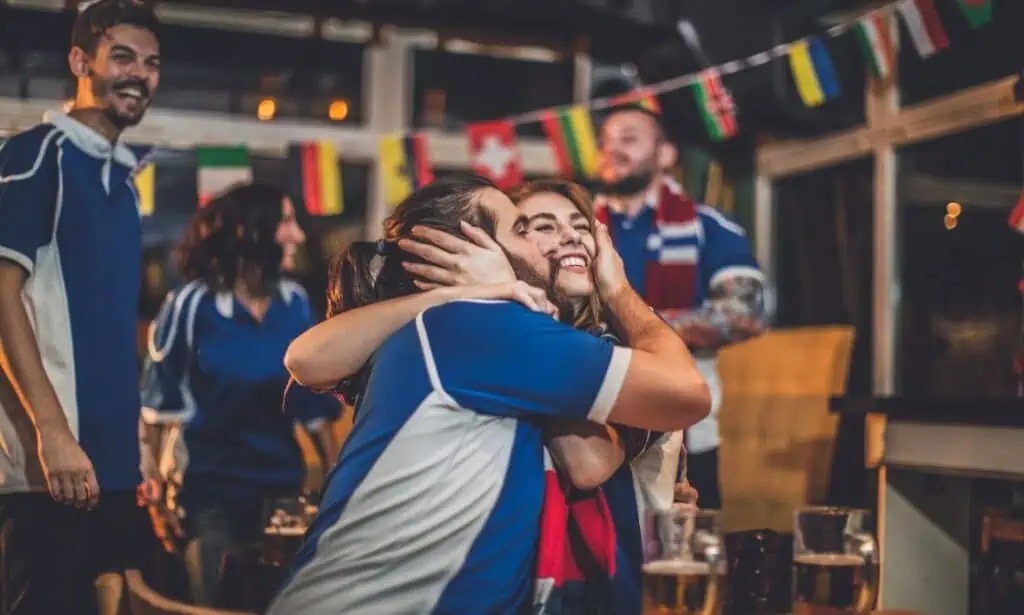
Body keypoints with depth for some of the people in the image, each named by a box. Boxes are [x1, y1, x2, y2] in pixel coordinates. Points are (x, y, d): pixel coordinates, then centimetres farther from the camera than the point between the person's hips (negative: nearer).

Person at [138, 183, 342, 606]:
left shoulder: (294, 302, 0)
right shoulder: (192, 303, -11)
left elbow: (313, 395, 5)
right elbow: (162, 400, -5)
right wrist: (161, 482, -4)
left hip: (283, 483, 4)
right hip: (211, 487, -4)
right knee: (217, 603, 7)